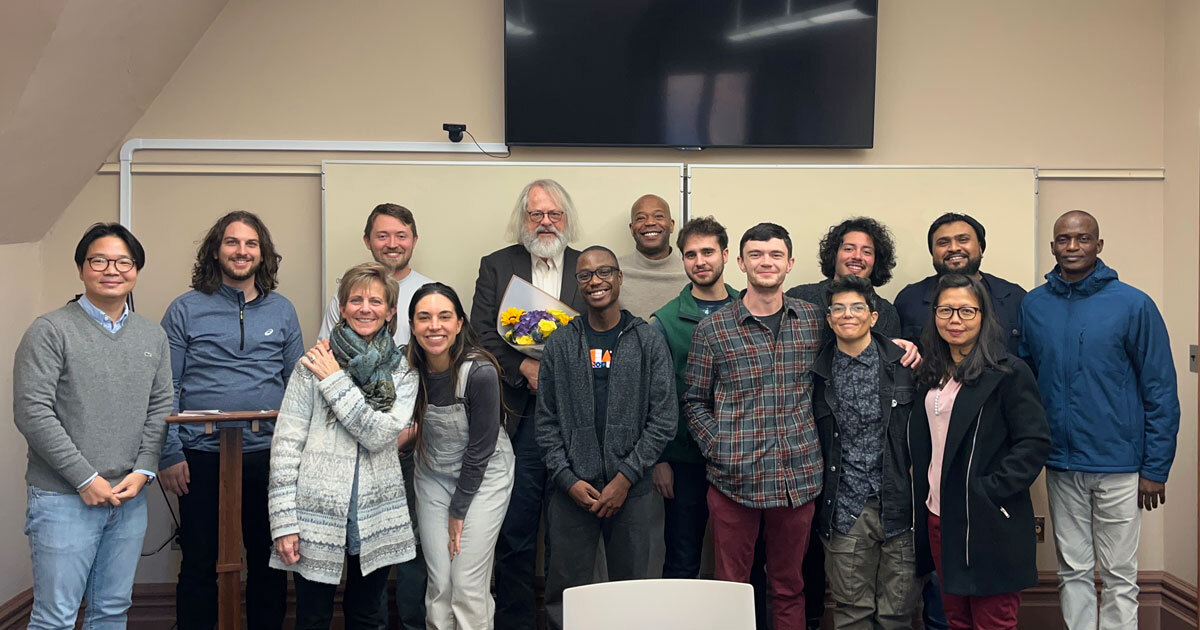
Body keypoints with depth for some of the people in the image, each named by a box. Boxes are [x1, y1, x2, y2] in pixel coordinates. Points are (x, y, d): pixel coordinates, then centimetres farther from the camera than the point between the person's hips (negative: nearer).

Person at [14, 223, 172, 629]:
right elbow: (32, 413, -11)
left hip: (130, 498, 5)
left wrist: (143, 471, -4)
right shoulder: (51, 331, -6)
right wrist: (85, 479, -12)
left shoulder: (153, 338, 11)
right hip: (64, 499, -5)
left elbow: (160, 409, 10)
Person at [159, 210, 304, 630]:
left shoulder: (282, 311, 7)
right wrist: (170, 454, -7)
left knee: (269, 562, 11)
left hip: (268, 456, 2)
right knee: (199, 563, 8)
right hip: (202, 457, -2)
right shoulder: (186, 310, 1)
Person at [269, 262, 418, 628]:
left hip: (377, 516, 2)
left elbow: (380, 434, -11)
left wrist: (335, 381, -12)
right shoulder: (313, 364, -3)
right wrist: (283, 522, -10)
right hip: (317, 515, -2)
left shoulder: (402, 372, 4)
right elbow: (285, 443, -5)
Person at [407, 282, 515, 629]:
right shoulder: (409, 367, -11)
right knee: (439, 583, 3)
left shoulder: (480, 372, -24)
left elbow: (480, 449, -16)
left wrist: (459, 510, -9)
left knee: (468, 586, -5)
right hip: (434, 475, 4)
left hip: (484, 475, -4)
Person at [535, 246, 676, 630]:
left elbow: (664, 419, -2)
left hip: (632, 491, -1)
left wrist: (626, 477, -8)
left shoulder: (648, 342, 2)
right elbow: (546, 421, 6)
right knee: (565, 594, 5)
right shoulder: (560, 344, 6)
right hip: (572, 491, 1)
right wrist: (568, 479, -5)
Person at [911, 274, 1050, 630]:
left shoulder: (1009, 373, -8)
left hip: (989, 524, -6)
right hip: (939, 517, 6)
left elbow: (1035, 442, -12)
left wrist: (990, 491, -18)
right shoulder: (932, 374, 13)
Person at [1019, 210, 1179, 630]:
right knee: (1073, 571, 14)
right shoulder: (1032, 306, 2)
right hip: (1061, 465, 3)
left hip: (1119, 466, -3)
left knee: (1119, 576, 8)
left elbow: (1161, 391, -5)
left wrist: (1156, 469, -7)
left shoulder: (1133, 305, -7)